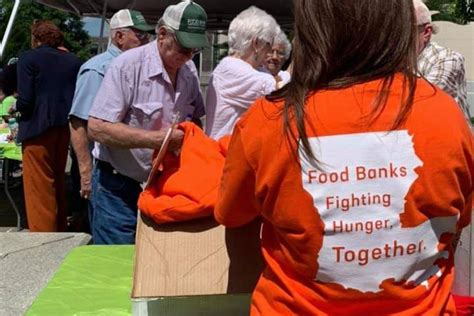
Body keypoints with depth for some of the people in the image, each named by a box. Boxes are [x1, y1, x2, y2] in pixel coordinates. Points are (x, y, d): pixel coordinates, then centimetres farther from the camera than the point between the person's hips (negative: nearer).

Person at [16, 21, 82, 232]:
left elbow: (25, 100, -13)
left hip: (38, 129, -6)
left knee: (39, 189, 0)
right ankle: (59, 234, 28)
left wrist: (17, 107, 8)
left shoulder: (28, 58, -6)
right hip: (64, 127, 6)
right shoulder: (73, 61, 8)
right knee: (57, 183, 19)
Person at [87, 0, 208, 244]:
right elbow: (97, 128, -21)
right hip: (118, 185, -6)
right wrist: (154, 139, -27)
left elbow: (195, 120, 15)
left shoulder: (189, 73, 2)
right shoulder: (128, 65, -18)